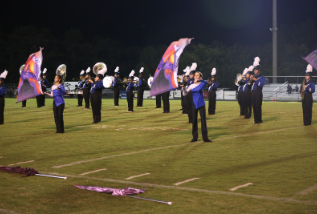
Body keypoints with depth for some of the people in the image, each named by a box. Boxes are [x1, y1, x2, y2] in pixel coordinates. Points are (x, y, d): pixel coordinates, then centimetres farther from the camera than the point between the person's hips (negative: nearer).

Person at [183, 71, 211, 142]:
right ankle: (195, 137, 13)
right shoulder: (192, 86, 6)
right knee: (194, 121, 5)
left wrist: (199, 80, -43)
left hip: (201, 104, -3)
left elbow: (206, 82, -26)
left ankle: (205, 137, -1)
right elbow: (185, 93, 6)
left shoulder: (202, 84, -3)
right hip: (194, 105, 3)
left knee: (203, 120, -4)